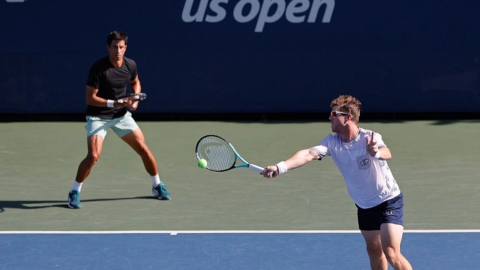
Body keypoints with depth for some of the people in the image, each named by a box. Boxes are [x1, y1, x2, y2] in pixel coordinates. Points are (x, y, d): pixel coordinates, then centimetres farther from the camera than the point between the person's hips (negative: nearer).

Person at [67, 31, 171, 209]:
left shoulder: (130, 65, -6)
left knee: (143, 149, 5)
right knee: (93, 156, -20)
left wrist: (135, 100, -2)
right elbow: (90, 98, -19)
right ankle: (74, 192, -2)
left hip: (122, 115, 5)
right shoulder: (98, 68, -22)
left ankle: (157, 186, 26)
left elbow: (135, 82, 17)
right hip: (98, 117, -5)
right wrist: (114, 103, -29)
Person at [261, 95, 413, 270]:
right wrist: (280, 167, -37)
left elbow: (387, 153, -43)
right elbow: (308, 154, -21)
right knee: (374, 251, 15)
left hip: (388, 201, -6)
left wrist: (376, 153, -68)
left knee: (391, 253, -16)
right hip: (364, 205, 6)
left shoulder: (369, 138, -23)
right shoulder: (332, 142, -8)